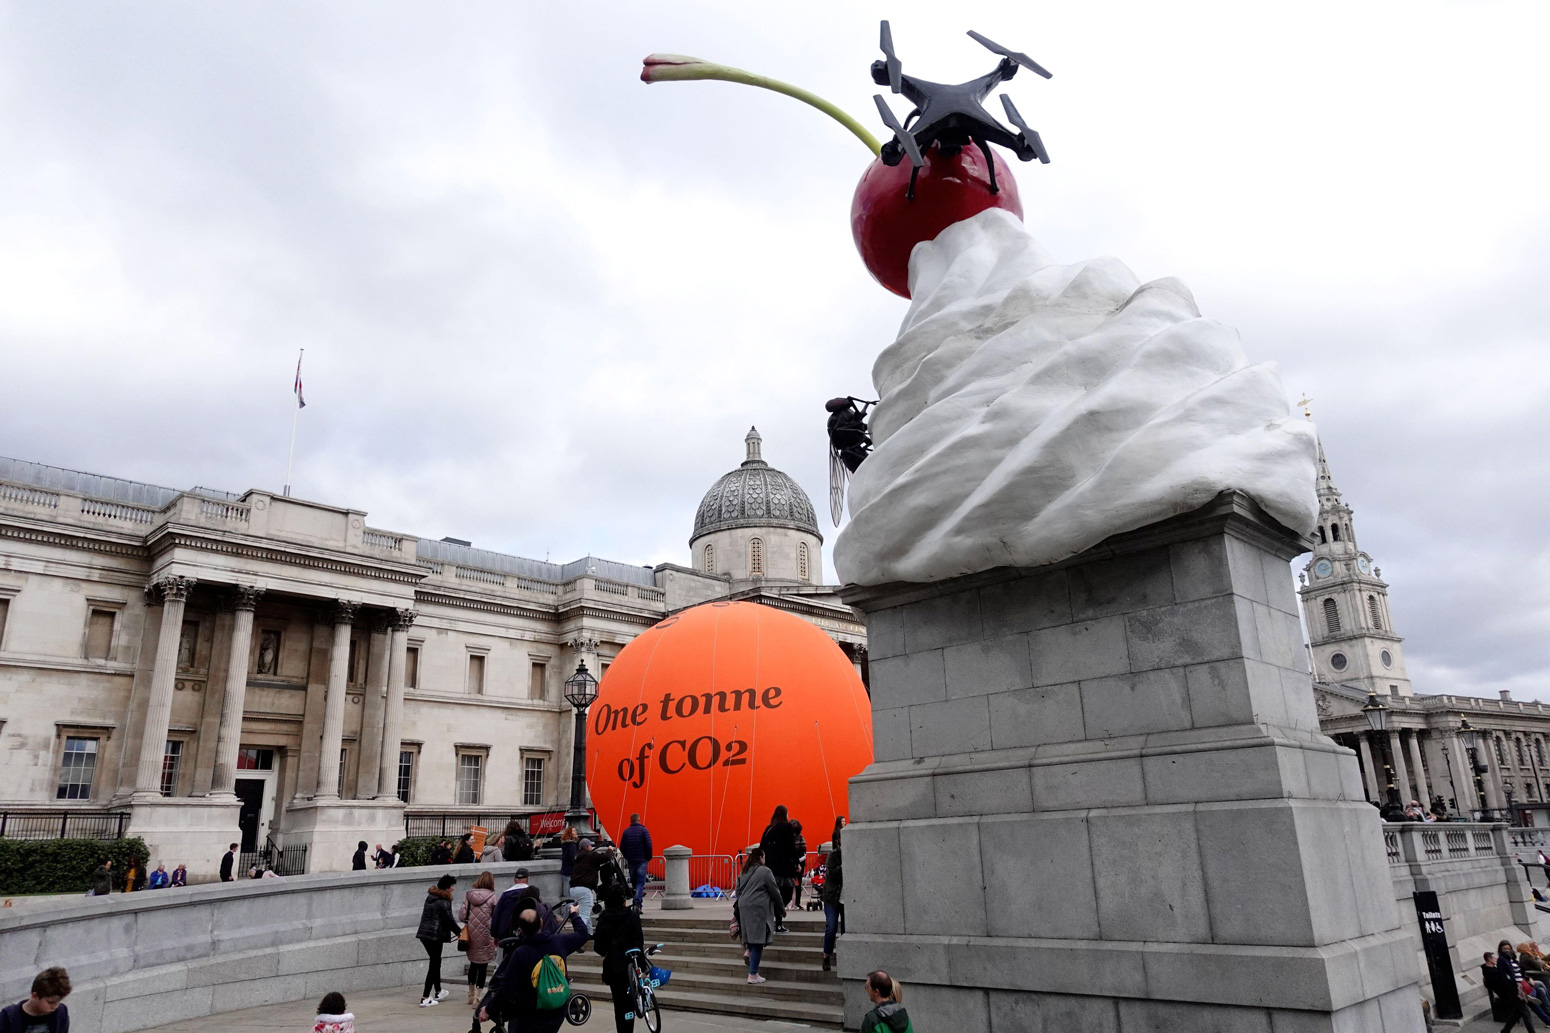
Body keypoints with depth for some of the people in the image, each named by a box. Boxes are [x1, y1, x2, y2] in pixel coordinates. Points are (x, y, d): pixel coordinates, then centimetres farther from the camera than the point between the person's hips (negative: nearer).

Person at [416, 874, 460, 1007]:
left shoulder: (430, 897, 13)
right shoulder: (443, 901, -14)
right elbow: (449, 920, -14)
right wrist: (459, 932, 0)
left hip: (424, 933, 9)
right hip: (436, 935, -9)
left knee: (435, 961, 20)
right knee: (434, 964, -2)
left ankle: (438, 992, 30)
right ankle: (425, 998, -4)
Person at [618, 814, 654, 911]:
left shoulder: (626, 831, 6)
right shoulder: (644, 830, -5)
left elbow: (621, 847, 6)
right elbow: (648, 846, -11)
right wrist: (649, 857, 3)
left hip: (631, 861, 3)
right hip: (642, 860, -3)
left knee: (634, 882, 15)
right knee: (640, 882, -4)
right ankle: (637, 903, -18)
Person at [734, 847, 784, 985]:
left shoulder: (743, 872, 14)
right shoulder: (764, 871, -6)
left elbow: (738, 891, 20)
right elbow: (775, 893, -3)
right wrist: (782, 910, 8)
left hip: (743, 907, 7)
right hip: (758, 908, -7)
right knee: (758, 941, -1)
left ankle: (748, 950, 2)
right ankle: (753, 975, 2)